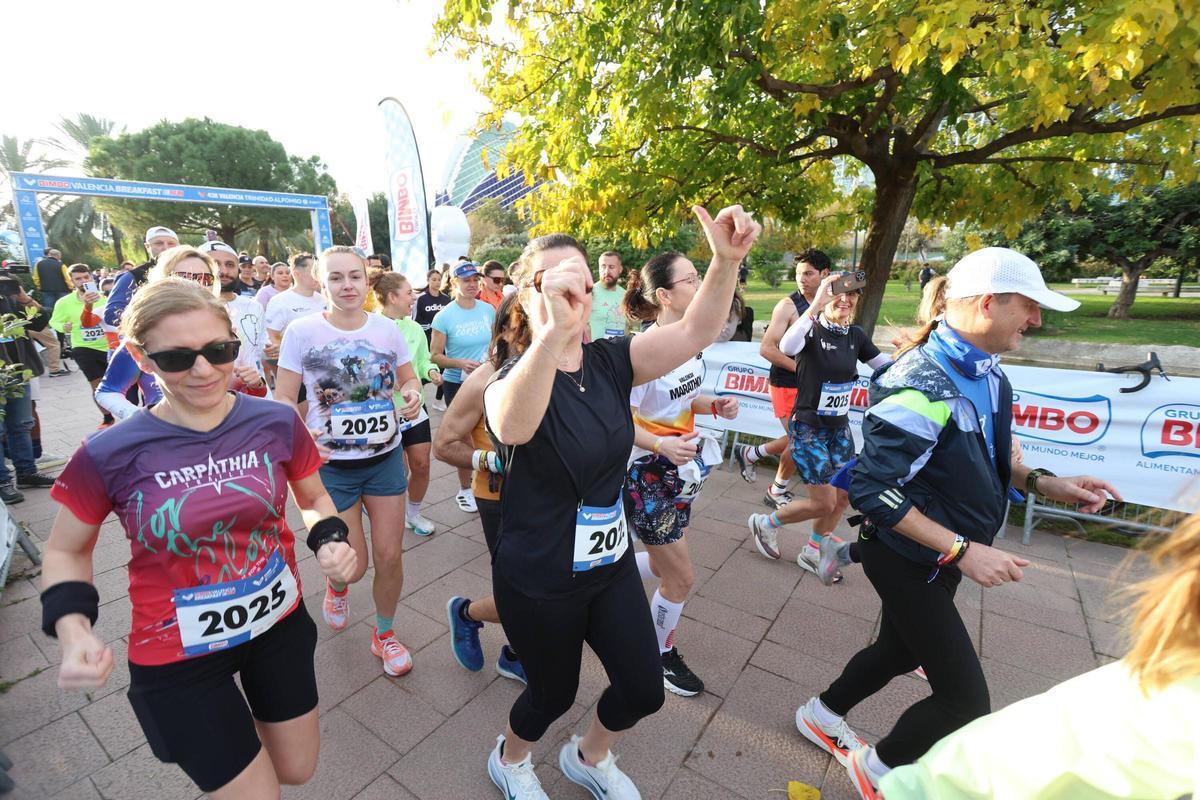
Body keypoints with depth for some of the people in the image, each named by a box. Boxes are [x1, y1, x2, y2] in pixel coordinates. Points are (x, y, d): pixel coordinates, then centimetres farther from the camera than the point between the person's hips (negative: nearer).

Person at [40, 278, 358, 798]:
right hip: (178, 655, -2)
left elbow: (314, 499, 3)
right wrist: (73, 630, -17)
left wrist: (331, 540, -17)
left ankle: (247, 717, 54)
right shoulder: (110, 454, -16)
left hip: (280, 622, 3)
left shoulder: (277, 422, -12)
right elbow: (65, 551, 0)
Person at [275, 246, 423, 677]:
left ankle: (384, 634, 35)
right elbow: (284, 398, -5)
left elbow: (408, 379, 9)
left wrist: (412, 393, -14)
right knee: (352, 566, 5)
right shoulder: (301, 331, -9)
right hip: (331, 465, -2)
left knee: (390, 556, 7)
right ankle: (336, 585, 47)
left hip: (386, 458, 2)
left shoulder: (387, 328, -3)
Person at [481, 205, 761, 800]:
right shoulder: (513, 376, -20)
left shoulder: (610, 362, -7)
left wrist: (726, 261, -35)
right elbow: (509, 428, -45)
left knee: (644, 689, 15)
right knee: (555, 694, 18)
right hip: (538, 580, -4)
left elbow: (693, 333, -19)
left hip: (611, 562, 5)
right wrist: (554, 330, -59)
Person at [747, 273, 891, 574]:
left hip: (840, 428, 7)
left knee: (843, 498, 11)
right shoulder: (811, 330, -16)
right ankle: (766, 523, 21)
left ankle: (810, 554, 31)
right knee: (824, 503, -4)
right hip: (808, 429, -7)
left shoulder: (856, 335, 3)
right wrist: (816, 304, -40)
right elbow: (787, 347, -39)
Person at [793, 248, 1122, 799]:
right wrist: (962, 551, -25)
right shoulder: (922, 387, -29)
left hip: (936, 553, 10)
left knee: (901, 649, 26)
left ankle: (821, 715, 50)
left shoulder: (984, 373, 0)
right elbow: (871, 490, -29)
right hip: (908, 559, -9)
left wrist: (1042, 482, 1)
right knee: (966, 699, 2)